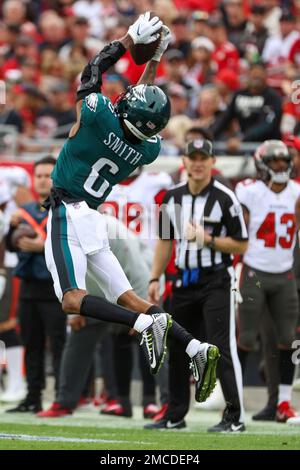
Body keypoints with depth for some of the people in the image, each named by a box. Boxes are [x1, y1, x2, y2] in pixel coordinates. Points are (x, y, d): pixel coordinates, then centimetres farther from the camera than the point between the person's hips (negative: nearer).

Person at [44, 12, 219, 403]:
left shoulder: (97, 116, -16)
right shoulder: (149, 148, 2)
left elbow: (91, 73, 1)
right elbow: (145, 105, 23)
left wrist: (131, 39, 8)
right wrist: (155, 60, 28)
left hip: (67, 214, -7)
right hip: (94, 220, 7)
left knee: (73, 299, -14)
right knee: (125, 296, 9)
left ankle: (147, 323, -33)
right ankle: (194, 346, -6)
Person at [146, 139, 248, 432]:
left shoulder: (224, 199, -9)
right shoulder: (172, 198, 8)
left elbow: (241, 245, -7)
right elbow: (165, 240, 16)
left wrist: (207, 239, -18)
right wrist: (154, 279, 11)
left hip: (216, 280, -6)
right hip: (184, 281, 6)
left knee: (222, 347, -10)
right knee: (178, 349, 10)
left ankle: (234, 417, -8)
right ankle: (175, 416, 20)